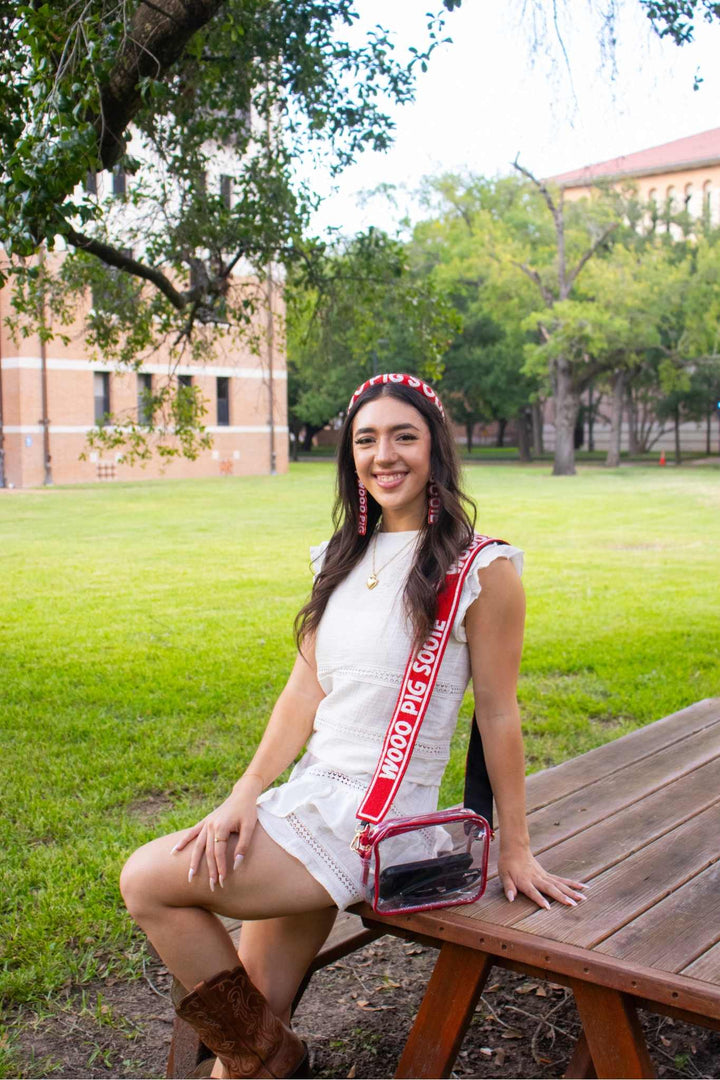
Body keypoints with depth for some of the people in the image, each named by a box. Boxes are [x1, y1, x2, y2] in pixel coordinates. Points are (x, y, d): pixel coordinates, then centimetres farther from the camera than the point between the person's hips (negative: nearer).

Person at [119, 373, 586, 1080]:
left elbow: (497, 714, -6)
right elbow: (305, 689, 8)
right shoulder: (342, 558, 11)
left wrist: (514, 851, 0)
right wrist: (246, 794, -3)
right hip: (308, 794, 6)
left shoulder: (481, 570, -9)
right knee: (251, 1012, 6)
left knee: (147, 881, -10)